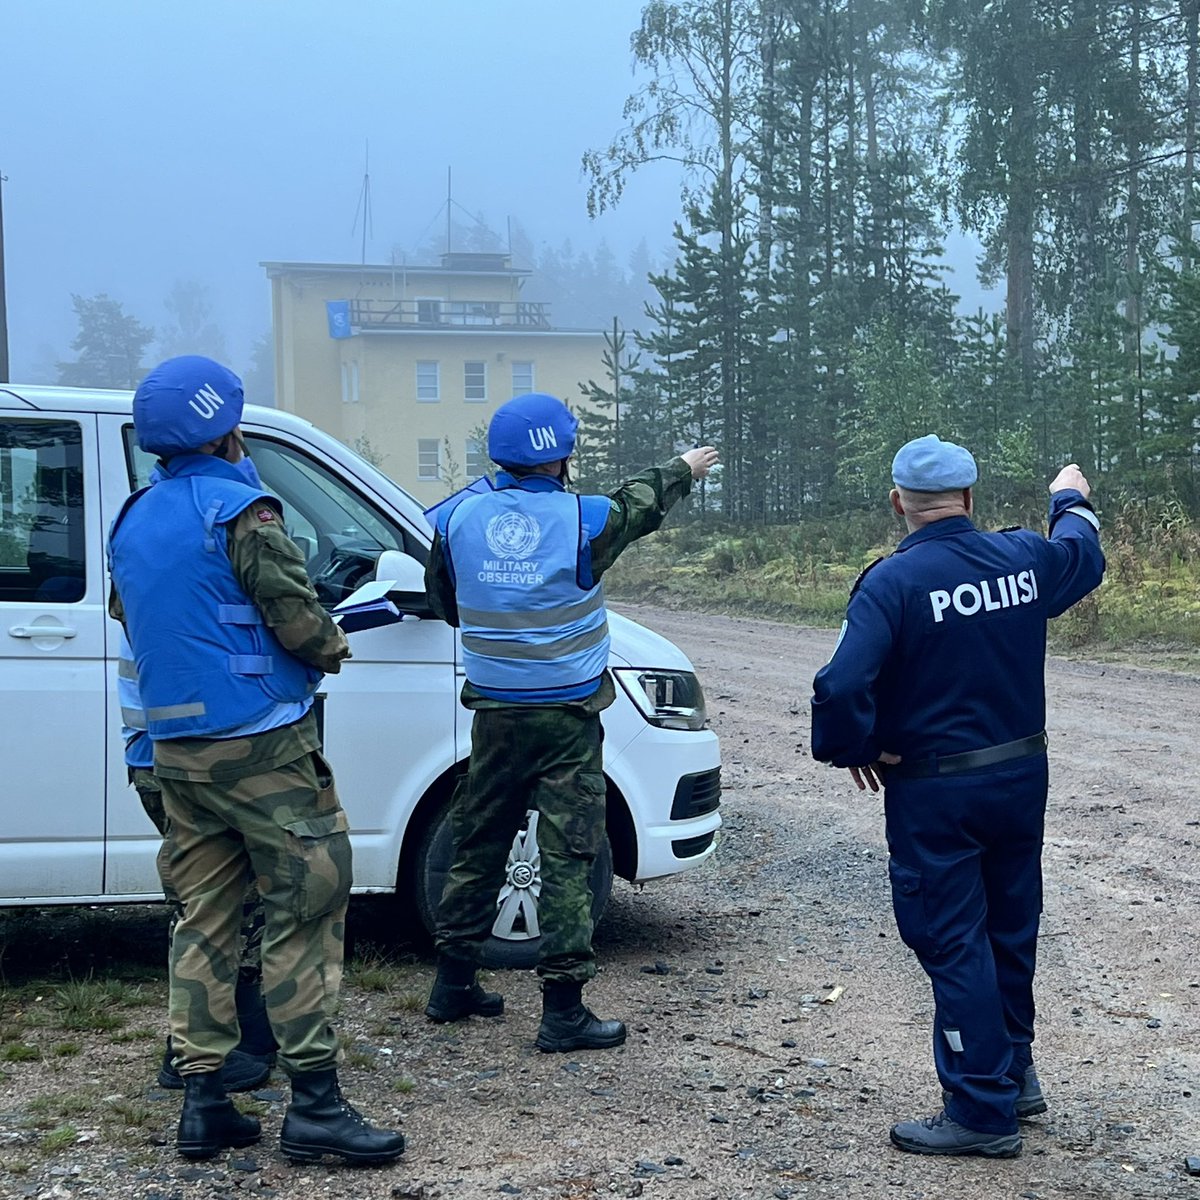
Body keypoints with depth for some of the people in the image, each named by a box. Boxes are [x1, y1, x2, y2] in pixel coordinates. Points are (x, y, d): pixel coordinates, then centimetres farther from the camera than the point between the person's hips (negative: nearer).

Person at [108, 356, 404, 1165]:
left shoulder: (134, 520, 13)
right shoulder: (239, 509, -12)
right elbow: (298, 620, -15)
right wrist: (335, 647, 6)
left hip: (175, 751, 8)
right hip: (259, 742, -8)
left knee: (205, 919, 12)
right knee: (306, 914, -4)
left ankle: (203, 1098, 12)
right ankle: (314, 1102, -4)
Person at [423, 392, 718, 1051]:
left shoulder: (457, 516, -3)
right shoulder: (582, 520, -12)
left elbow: (442, 600, 12)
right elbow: (639, 502, 9)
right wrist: (685, 470, 30)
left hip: (494, 712, 4)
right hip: (567, 714, -4)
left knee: (477, 846, 15)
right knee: (567, 856, 0)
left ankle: (453, 984, 25)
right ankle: (562, 1009, 2)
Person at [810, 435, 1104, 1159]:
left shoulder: (892, 582, -19)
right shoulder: (1024, 558, -2)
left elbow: (842, 685, -30)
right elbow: (1083, 558, 22)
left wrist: (856, 749, -10)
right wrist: (1073, 502, 43)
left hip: (934, 793, -6)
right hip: (1022, 775, 6)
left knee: (953, 943, 3)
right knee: (1011, 929, 20)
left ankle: (983, 1110, 8)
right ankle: (1015, 1074, 36)